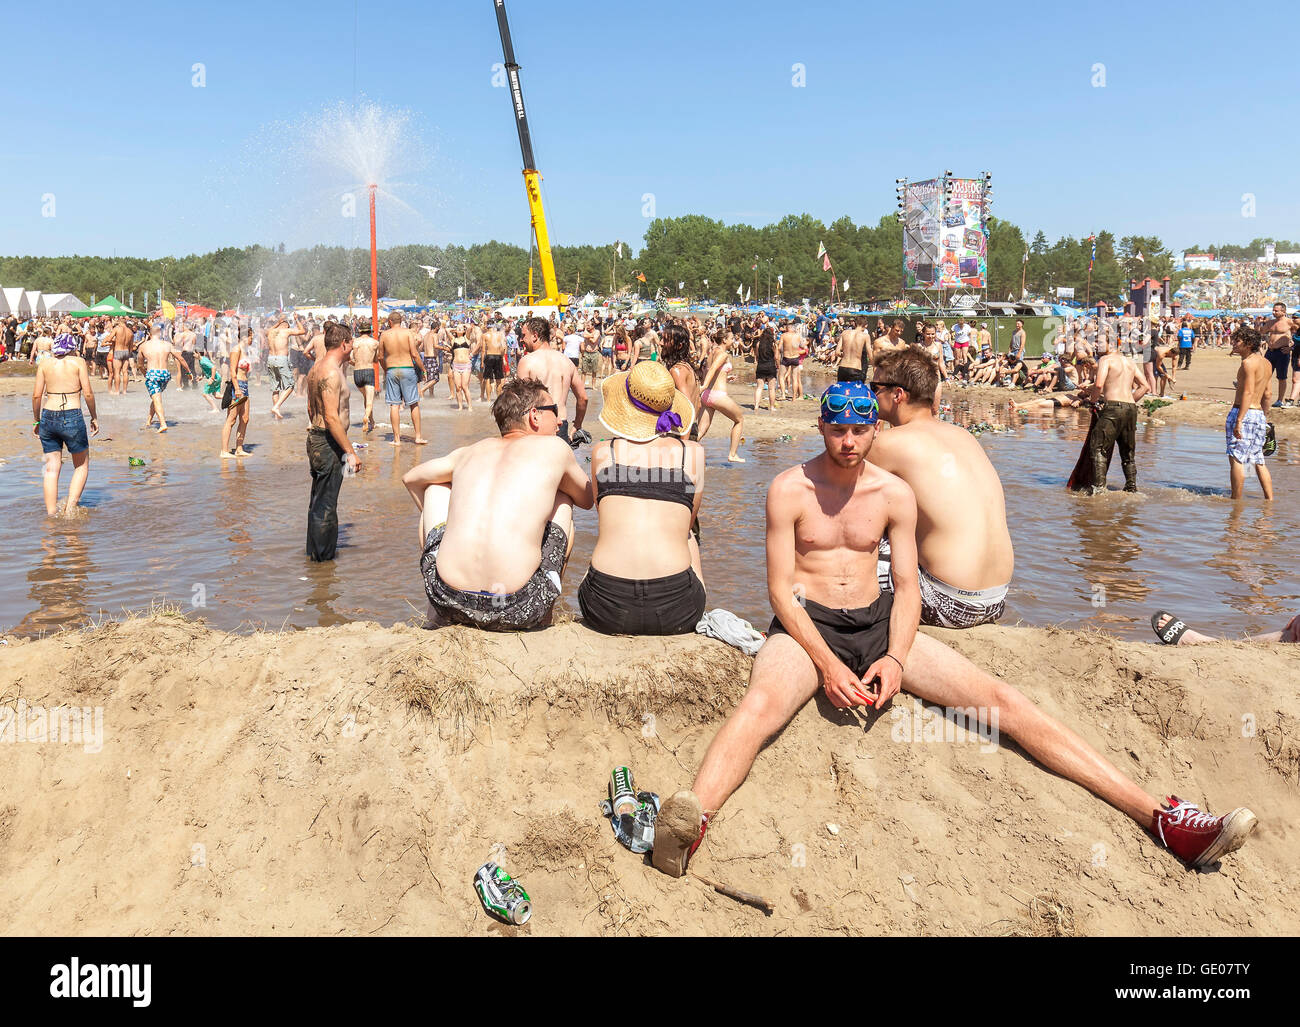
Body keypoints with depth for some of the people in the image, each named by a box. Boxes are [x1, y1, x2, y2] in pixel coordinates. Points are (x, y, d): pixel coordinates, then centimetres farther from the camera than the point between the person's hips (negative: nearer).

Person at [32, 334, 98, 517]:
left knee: (51, 468, 8)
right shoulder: (78, 362, 1)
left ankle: (51, 514, 6)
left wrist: (36, 421, 16)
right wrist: (93, 418, 7)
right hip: (72, 417, -3)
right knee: (82, 466, 13)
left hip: (48, 418, 3)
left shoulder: (44, 364, 8)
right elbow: (88, 393, -5)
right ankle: (70, 509, 0)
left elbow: (36, 395, 5)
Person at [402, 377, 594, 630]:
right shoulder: (553, 448, 8)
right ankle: (546, 613, 28)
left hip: (449, 603, 3)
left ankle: (436, 611, 34)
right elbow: (588, 499, 28)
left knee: (437, 487, 29)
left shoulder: (469, 452, 17)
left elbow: (411, 478, 36)